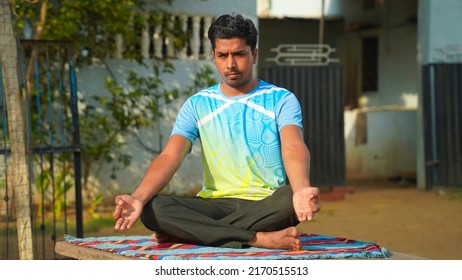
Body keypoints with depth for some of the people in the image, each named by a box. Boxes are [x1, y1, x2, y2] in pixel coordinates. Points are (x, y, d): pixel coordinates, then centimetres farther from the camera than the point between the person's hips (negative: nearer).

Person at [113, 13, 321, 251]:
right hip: (215, 203, 2)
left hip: (266, 205, -2)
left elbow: (294, 148, -17)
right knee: (152, 208, -25)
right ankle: (257, 238, -32)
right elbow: (170, 155, -5)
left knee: (292, 198, -37)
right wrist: (138, 198, -25)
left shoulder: (281, 100, 2)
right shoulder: (197, 105, 9)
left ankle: (192, 232, -27)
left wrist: (302, 191, -40)